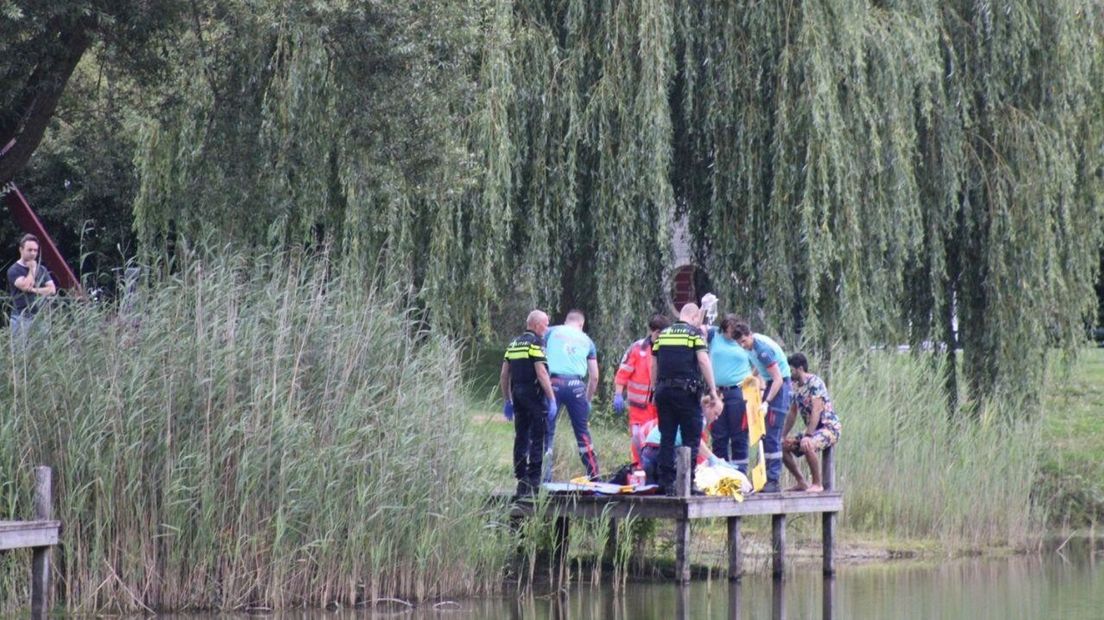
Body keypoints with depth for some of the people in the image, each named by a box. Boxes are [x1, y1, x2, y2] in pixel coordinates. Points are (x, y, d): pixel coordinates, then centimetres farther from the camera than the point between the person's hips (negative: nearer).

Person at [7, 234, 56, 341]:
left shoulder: (41, 269, 13)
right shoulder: (14, 270, -3)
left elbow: (52, 289, 5)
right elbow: (25, 286, -19)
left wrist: (34, 290, -8)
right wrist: (32, 269, -6)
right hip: (22, 318, -4)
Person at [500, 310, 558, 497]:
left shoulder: (514, 343, 16)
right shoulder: (536, 342, -7)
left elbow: (504, 375, 17)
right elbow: (541, 373, -15)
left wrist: (507, 400, 22)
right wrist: (551, 398, -13)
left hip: (517, 395, 8)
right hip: (534, 395, -8)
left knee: (521, 437, 11)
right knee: (537, 438, -5)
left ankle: (521, 481, 13)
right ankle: (534, 480, -10)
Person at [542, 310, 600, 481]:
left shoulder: (551, 332, 15)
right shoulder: (587, 340, 20)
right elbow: (594, 377, 18)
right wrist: (588, 400, 26)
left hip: (553, 383, -1)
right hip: (576, 385, 1)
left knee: (547, 430, 1)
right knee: (583, 432, 10)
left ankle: (544, 478, -4)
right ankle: (594, 476, 10)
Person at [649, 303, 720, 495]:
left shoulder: (663, 334, 14)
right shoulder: (695, 332, 0)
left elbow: (653, 364, 13)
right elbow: (703, 360, -9)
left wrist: (655, 389, 19)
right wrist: (712, 389, -7)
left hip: (664, 390, 5)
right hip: (687, 390, -5)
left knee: (667, 438, 8)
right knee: (691, 438, 1)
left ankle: (666, 482, 7)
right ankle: (688, 482, -4)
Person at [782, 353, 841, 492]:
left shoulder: (814, 382, -16)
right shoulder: (797, 386, 11)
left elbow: (816, 410, -24)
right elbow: (792, 413, 17)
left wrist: (808, 435, -30)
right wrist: (783, 436, 9)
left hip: (829, 427, -9)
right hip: (812, 429, 9)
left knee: (807, 445, -36)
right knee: (783, 446, 1)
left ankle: (817, 484, -21)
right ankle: (801, 482, 9)